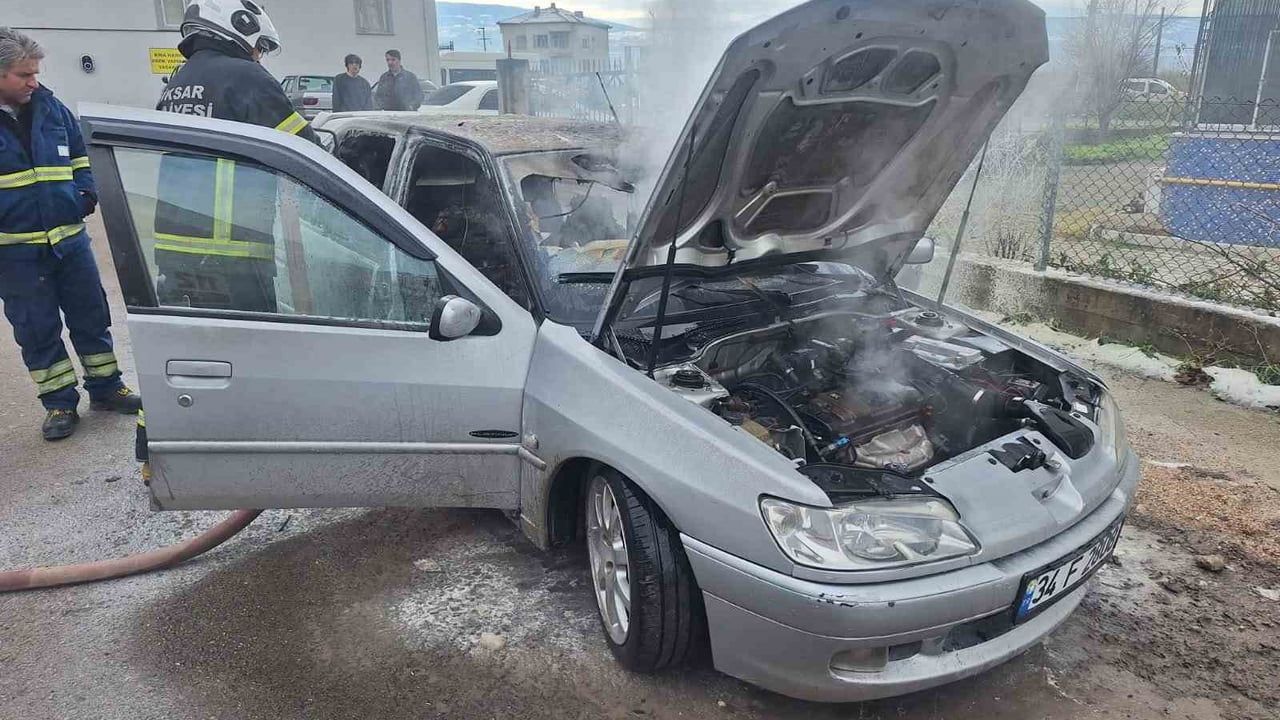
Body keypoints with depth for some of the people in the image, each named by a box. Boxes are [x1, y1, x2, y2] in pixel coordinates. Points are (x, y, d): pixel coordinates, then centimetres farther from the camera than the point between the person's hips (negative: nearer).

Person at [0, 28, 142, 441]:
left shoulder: (50, 108, 5)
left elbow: (80, 155, 19)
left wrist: (86, 194, 4)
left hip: (70, 239, 4)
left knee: (91, 317, 11)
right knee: (37, 331, 6)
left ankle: (105, 388, 26)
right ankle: (60, 403, 18)